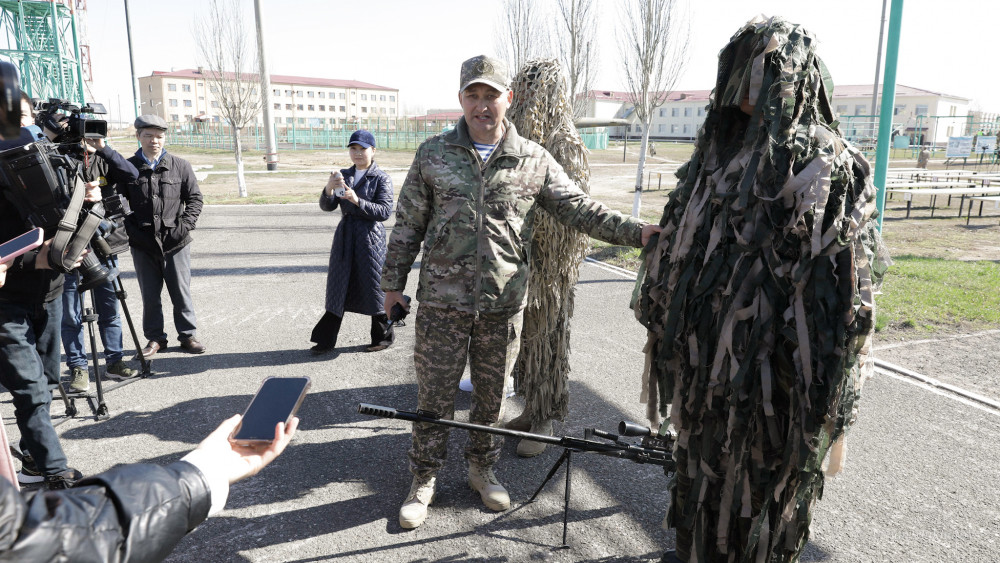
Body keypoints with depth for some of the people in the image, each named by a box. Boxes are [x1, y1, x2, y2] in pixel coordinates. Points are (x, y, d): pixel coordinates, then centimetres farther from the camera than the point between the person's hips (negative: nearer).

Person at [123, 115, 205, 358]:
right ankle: (154, 338, 21)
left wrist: (183, 227, -6)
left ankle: (188, 335, 18)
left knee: (181, 292, 5)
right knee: (150, 295, 8)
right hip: (142, 245, 1)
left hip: (175, 243, -1)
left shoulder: (180, 166, 4)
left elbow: (195, 198, 6)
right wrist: (131, 231, -3)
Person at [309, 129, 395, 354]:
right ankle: (326, 339, 16)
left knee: (373, 287, 3)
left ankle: (383, 336, 21)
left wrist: (357, 201, -24)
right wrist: (328, 189, -16)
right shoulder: (344, 175, 11)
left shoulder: (381, 178, -4)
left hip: (370, 237, -5)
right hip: (345, 236, 5)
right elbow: (327, 207, 5)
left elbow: (384, 211, -14)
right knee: (338, 288, 8)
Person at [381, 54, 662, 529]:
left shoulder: (534, 161, 2)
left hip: (503, 305, 1)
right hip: (442, 302, 0)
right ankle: (424, 480, 26)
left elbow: (579, 209, 3)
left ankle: (481, 468, 36)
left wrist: (635, 231, -9)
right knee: (434, 394, 8)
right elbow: (408, 224, 7)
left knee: (492, 393, 14)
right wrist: (393, 282, 9)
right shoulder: (433, 154, 3)